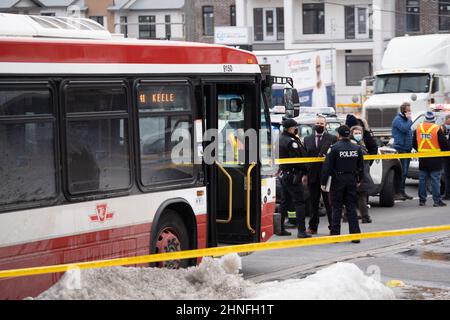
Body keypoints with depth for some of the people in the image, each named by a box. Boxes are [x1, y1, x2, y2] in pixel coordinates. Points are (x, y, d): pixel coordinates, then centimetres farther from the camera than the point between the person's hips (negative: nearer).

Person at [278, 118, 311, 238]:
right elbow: (297, 160, -21)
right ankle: (301, 230, -11)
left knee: (284, 202, 15)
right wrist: (305, 170, -8)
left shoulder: (280, 139, 11)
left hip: (283, 174, 9)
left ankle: (280, 228, 18)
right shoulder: (291, 141, -18)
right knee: (299, 202, -7)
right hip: (292, 176, -9)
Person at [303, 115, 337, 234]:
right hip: (312, 175, 3)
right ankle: (313, 227, 16)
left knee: (329, 202, 0)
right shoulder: (307, 139, 11)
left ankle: (333, 227, 5)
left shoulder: (333, 139, 2)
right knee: (313, 202, 9)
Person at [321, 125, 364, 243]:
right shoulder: (357, 148, 3)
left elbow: (327, 167, -13)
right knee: (351, 207, 7)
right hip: (352, 180, 4)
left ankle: (335, 233, 5)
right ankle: (355, 234, 4)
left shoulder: (334, 148, -12)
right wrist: (358, 180, 21)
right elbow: (361, 167, 11)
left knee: (337, 208, 3)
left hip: (338, 180, -4)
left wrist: (323, 183, -8)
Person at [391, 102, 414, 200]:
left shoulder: (407, 120, 17)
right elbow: (404, 128, -26)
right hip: (400, 149, -9)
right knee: (402, 172, -12)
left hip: (407, 149, 9)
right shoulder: (398, 120, -10)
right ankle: (397, 192, -11)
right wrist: (409, 119, -14)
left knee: (404, 172, 11)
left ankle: (402, 192, 17)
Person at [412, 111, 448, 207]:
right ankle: (437, 200, -3)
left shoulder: (418, 128, 4)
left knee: (422, 180, 10)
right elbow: (444, 144, -9)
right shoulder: (437, 129, -12)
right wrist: (444, 152, 10)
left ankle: (422, 200, 12)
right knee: (435, 180, -2)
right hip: (435, 159, -4)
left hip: (422, 159, 4)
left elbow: (414, 144, 12)